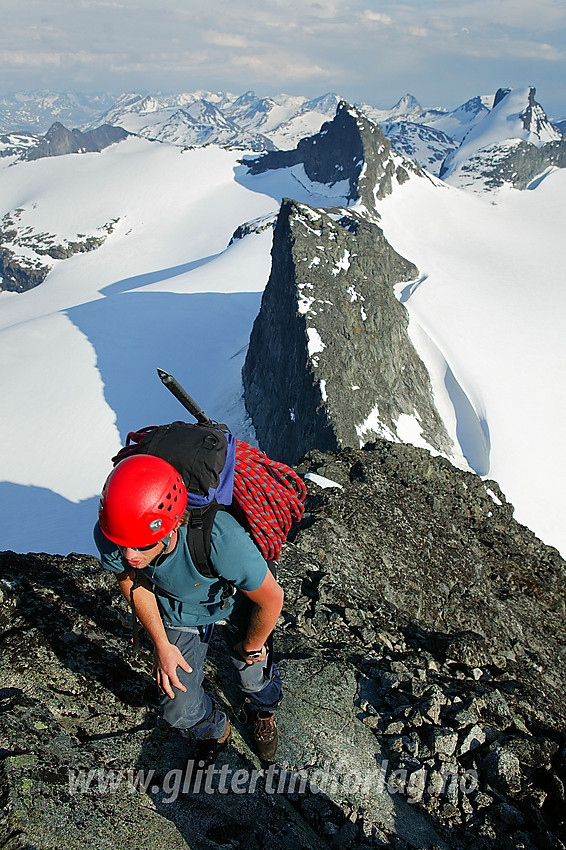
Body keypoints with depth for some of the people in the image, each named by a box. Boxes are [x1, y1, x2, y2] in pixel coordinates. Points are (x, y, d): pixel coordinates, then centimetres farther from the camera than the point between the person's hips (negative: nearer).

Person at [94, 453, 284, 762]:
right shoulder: (108, 535, -35)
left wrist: (252, 646, -8)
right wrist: (161, 644, -4)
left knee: (254, 674, 14)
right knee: (180, 709, 4)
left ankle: (263, 710, 55)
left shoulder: (220, 539, -48)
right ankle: (213, 731, 43)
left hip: (236, 596, -2)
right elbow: (131, 581, -9)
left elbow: (271, 598, -28)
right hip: (179, 608, 3)